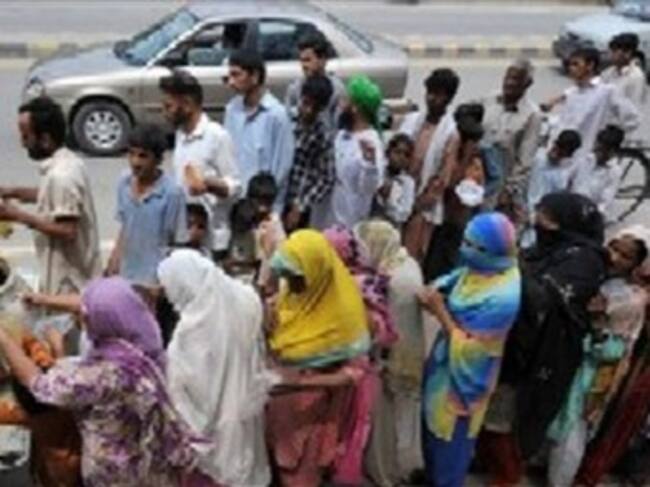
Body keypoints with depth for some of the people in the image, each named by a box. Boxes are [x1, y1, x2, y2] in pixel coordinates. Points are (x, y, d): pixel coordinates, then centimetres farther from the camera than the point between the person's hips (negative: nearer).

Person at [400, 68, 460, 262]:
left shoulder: (451, 132, -8)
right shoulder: (411, 120, 8)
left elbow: (443, 176, -9)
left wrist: (420, 203, -9)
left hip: (423, 206, -5)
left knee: (411, 257, -2)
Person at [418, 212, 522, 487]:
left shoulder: (502, 298, -34)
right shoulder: (478, 268, -10)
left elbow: (467, 347, -27)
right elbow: (446, 284, 6)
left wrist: (439, 310, -23)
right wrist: (434, 294, -16)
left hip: (463, 377, -8)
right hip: (444, 364, 8)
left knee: (449, 441, 14)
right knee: (431, 426, 28)